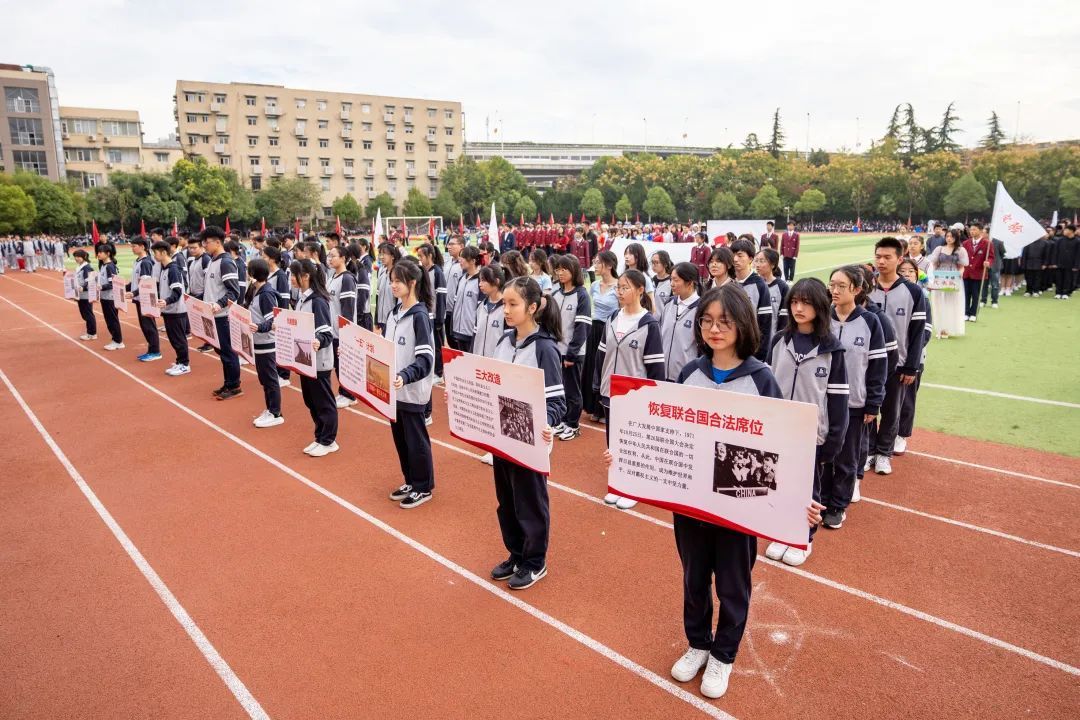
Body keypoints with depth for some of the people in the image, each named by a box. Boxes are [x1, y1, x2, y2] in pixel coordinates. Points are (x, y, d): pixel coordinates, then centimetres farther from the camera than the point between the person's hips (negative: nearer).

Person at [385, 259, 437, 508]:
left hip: (412, 391, -7)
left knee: (415, 439, 4)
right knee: (400, 437, 16)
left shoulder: (420, 316, -15)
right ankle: (410, 481, 32)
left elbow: (425, 359, -22)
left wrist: (405, 376, -35)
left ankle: (423, 487, 19)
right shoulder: (394, 313, 8)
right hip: (394, 388, 7)